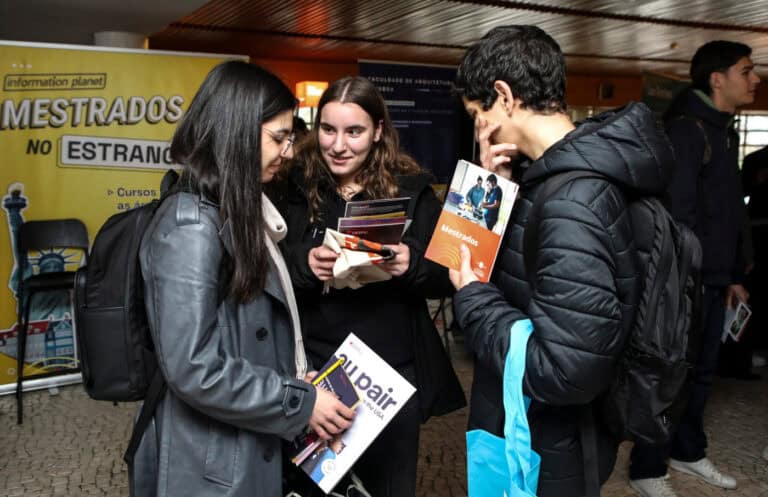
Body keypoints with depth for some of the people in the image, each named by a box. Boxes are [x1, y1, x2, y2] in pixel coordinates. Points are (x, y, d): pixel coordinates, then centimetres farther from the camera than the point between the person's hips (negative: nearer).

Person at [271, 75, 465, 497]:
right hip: (312, 371, 1)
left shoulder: (410, 190, -2)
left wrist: (412, 264, -23)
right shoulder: (296, 187, 0)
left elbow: (446, 278, -2)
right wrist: (302, 263, -21)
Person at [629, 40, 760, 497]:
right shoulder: (685, 129, -14)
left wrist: (734, 274, 17)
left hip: (713, 277, 9)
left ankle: (687, 451, 33)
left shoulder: (726, 130, 15)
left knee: (702, 371, 17)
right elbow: (676, 212, -21)